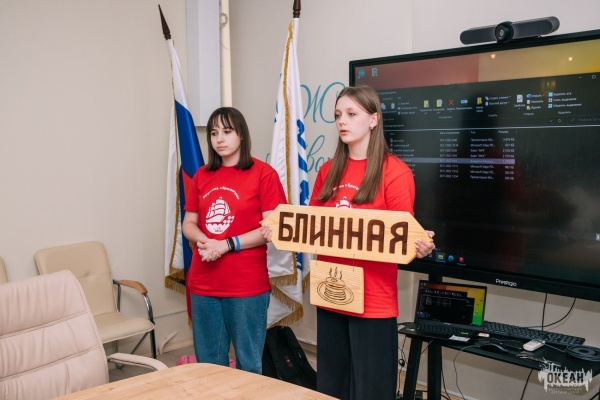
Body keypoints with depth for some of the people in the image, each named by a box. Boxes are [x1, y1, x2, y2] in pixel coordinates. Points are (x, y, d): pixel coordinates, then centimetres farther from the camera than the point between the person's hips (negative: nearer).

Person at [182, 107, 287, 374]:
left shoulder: (263, 173, -6)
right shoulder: (202, 175, 10)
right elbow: (188, 223, 12)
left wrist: (227, 244, -16)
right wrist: (204, 241, -10)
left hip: (247, 285, -5)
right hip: (203, 284, 5)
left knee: (248, 366, 8)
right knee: (208, 365, 15)